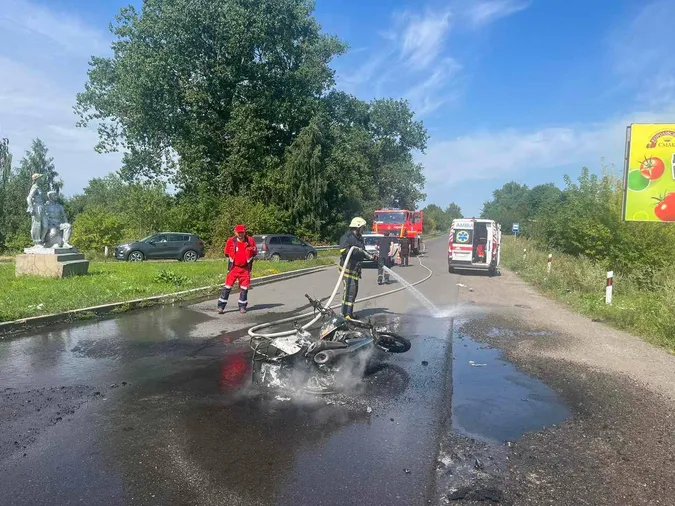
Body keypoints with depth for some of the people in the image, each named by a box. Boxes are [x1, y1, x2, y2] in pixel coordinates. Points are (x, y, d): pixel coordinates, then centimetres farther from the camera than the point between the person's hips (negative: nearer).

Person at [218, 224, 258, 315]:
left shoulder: (250, 241, -1)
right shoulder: (231, 241, -3)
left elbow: (255, 252, 13)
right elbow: (226, 253, 12)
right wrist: (231, 258, 6)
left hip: (245, 268, 1)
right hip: (233, 268, -1)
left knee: (244, 288, 7)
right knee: (227, 287, -4)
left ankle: (242, 307, 19)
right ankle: (221, 306, 2)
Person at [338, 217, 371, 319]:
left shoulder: (359, 238, 18)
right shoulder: (347, 237, -11)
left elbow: (363, 252, 27)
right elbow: (343, 250, -22)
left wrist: (371, 257, 13)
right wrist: (356, 250, -25)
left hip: (355, 268, 10)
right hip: (347, 268, -10)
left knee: (354, 291, 13)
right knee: (349, 290, -13)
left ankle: (349, 312, 23)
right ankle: (345, 313, -9)